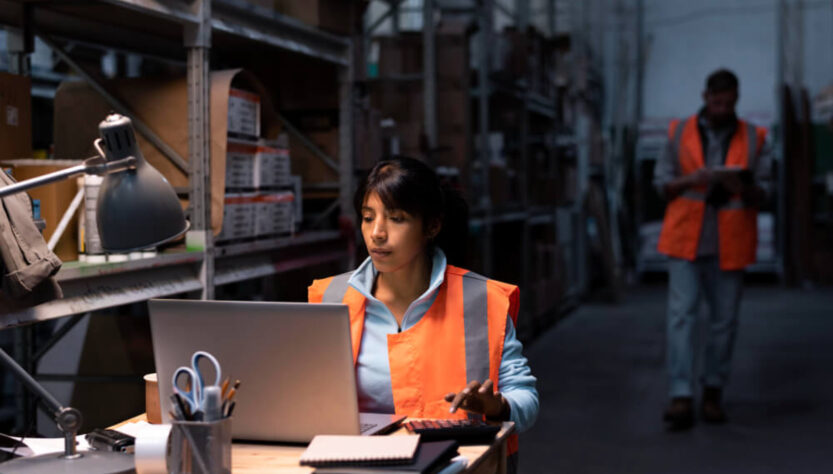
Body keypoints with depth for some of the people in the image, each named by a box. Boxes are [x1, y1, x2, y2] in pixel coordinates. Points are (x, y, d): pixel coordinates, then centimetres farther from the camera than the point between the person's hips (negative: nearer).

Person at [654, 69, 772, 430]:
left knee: (724, 319, 6)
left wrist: (743, 188, -19)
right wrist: (690, 181, -14)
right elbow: (661, 182, 6)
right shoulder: (680, 133, 5)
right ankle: (681, 398, -12)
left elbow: (763, 192, 4)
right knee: (681, 314, -10)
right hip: (685, 239, -1)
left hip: (729, 244, 1)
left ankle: (713, 393, 20)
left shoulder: (754, 139, 5)